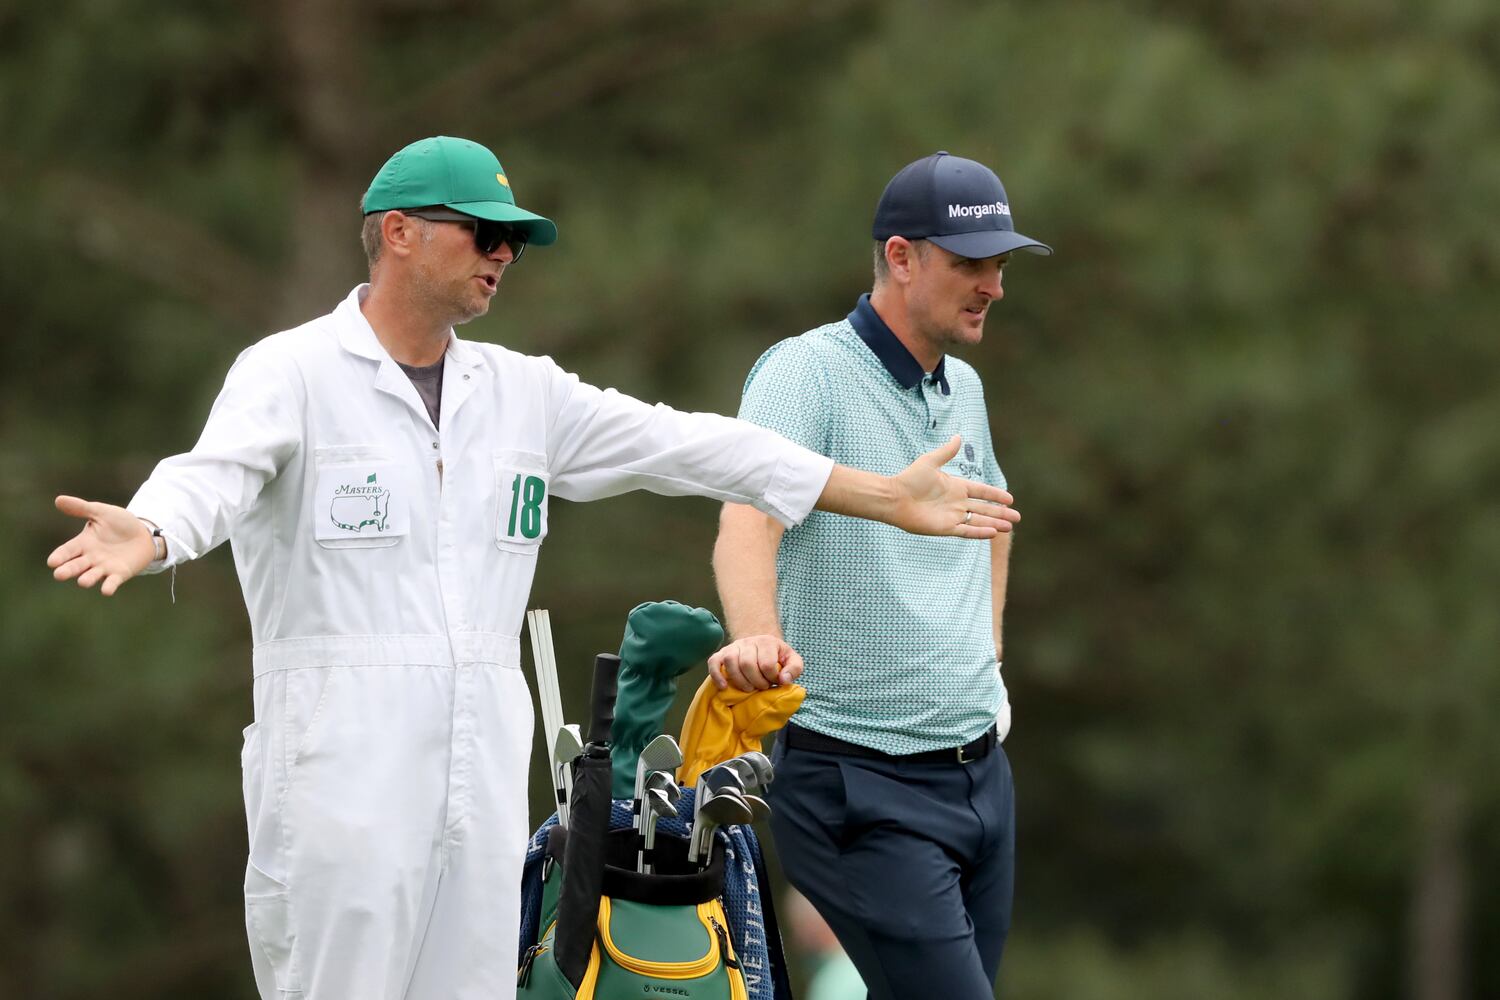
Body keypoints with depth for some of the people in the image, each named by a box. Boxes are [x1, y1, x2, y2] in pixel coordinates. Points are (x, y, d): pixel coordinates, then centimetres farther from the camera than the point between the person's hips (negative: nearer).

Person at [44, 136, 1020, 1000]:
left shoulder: (524, 393, 15)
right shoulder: (293, 373, -4)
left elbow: (686, 447, 16)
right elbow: (216, 474, -22)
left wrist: (890, 498, 15)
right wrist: (145, 534, -47)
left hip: (484, 770, 6)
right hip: (342, 767, -6)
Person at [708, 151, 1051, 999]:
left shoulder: (965, 390, 13)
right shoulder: (809, 372, -12)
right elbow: (747, 522, -29)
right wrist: (757, 637, -48)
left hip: (980, 765, 8)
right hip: (865, 784, -8)